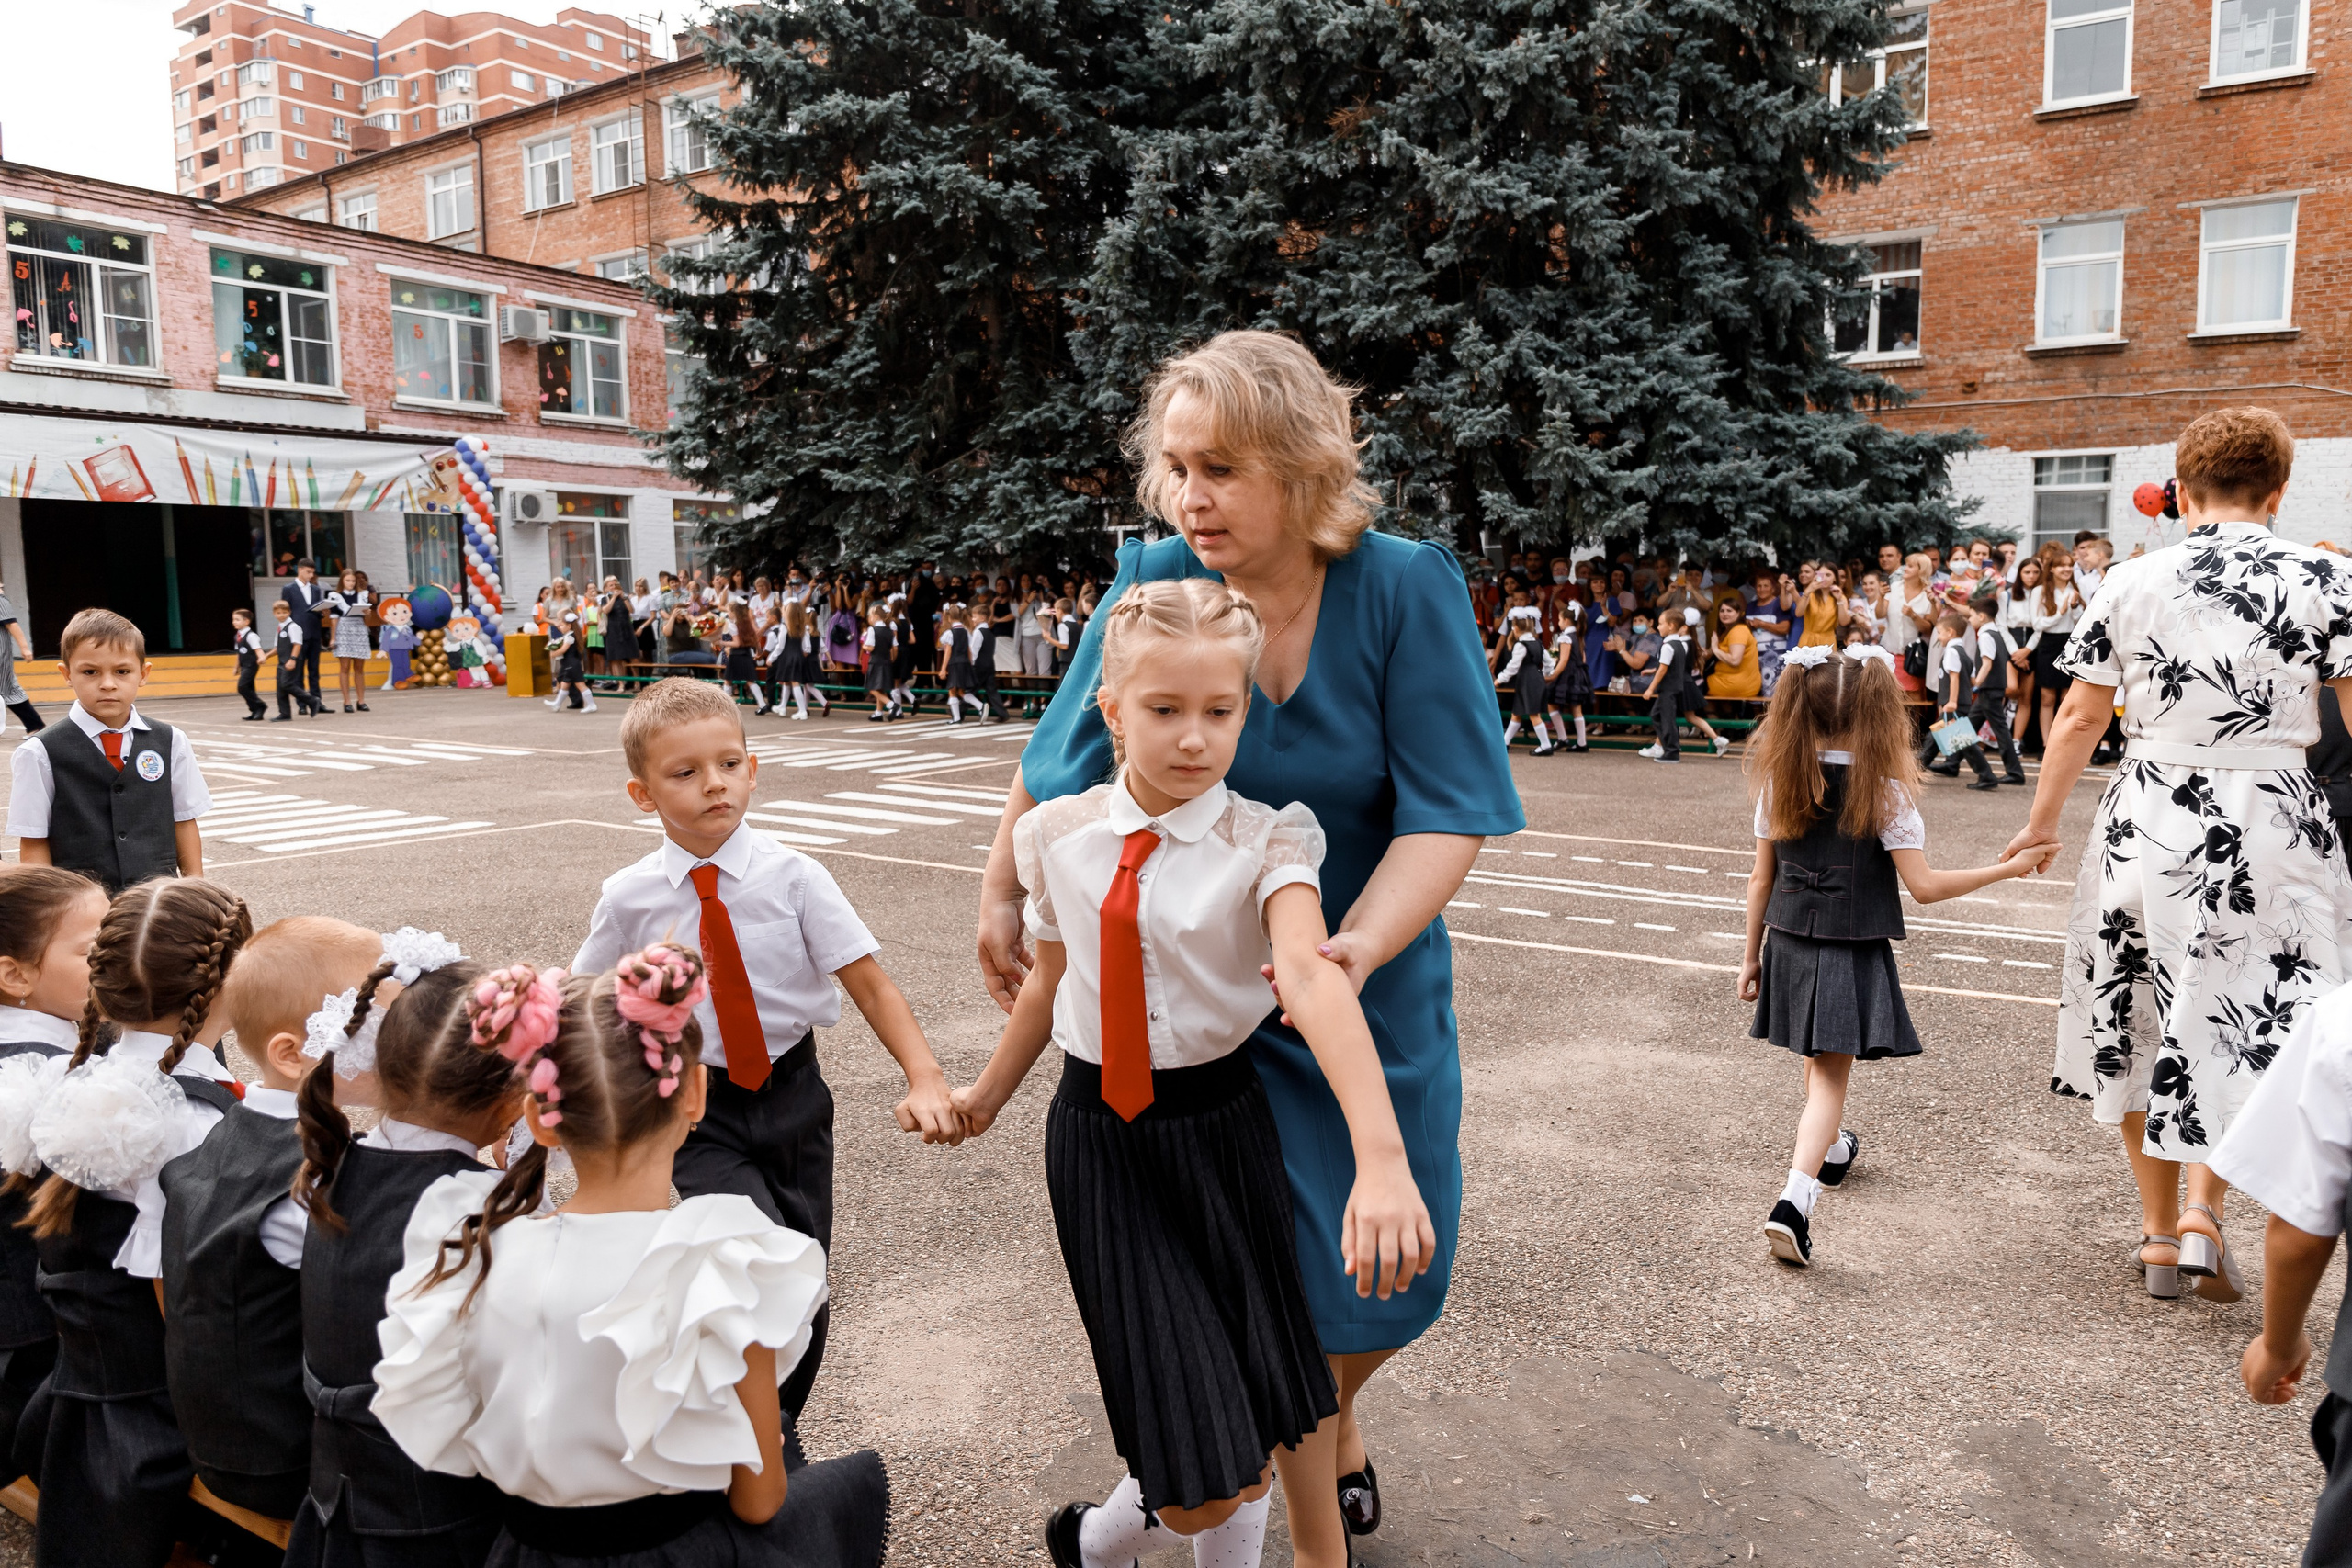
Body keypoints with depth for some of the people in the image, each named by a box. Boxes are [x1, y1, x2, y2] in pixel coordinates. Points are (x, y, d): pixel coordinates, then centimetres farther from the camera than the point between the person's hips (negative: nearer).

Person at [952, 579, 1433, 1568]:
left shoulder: (1262, 844, -12)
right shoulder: (1060, 838, -3)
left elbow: (1309, 976, -30)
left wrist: (1382, 1160, -43)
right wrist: (989, 1095, 27)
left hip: (1218, 1131, 0)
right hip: (1096, 1136, 0)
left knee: (1244, 1468, 12)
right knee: (1205, 1479, -3)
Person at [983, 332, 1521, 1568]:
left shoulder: (1406, 587, -16)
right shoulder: (1154, 585, -14)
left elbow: (1447, 812, -20)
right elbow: (1057, 759, 1)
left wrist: (1358, 946, -34)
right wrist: (1002, 897, 4)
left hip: (1380, 977, 1)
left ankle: (1336, 1412, 51)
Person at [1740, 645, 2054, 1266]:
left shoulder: (1780, 781, -2)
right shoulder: (1885, 790, -13)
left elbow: (1761, 878, 3)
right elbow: (1924, 886, -13)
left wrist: (1752, 954, 11)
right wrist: (2010, 867, -3)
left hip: (1789, 943, 5)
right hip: (1852, 952, -4)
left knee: (1819, 1061, 25)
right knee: (1831, 1074, -4)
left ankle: (1830, 1147, 49)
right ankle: (1795, 1197, -18)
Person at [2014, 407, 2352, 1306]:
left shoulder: (2131, 583, -1)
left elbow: (2079, 719, 3)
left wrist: (2041, 823, 15)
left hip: (2148, 818, 1)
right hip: (2271, 826, -1)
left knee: (2141, 1017, 15)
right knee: (2253, 1026, 13)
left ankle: (2158, 1230, 23)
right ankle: (2203, 1208, -1)